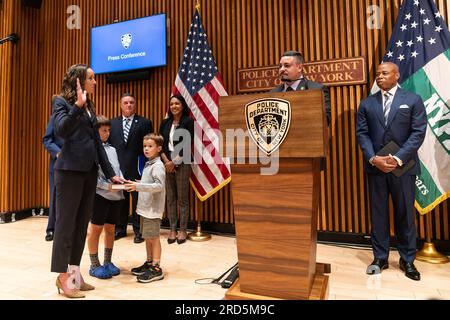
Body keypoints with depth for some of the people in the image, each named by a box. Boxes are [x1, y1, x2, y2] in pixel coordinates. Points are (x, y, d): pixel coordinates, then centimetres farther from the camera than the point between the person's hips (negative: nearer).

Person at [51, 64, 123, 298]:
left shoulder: (89, 107, 16)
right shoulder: (61, 101, -1)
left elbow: (97, 142, 15)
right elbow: (61, 130, -20)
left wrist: (110, 173, 13)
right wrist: (77, 105, -26)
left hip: (89, 171, 7)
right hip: (69, 170, -7)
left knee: (81, 223, 10)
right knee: (66, 223, 1)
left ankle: (74, 272, 21)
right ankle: (63, 277, 13)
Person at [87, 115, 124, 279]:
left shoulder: (112, 149, 14)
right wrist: (107, 186, -18)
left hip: (116, 194, 6)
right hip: (100, 194, -6)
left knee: (110, 228, 15)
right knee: (95, 229, 6)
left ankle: (107, 262, 28)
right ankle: (94, 265, 18)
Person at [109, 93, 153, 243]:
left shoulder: (145, 123, 2)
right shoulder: (113, 123, 12)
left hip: (137, 168, -3)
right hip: (118, 168, 3)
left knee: (138, 200, 4)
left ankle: (138, 230, 16)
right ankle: (120, 228, 26)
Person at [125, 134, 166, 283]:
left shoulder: (158, 165, -13)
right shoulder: (148, 164, 14)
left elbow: (159, 186, -23)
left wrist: (138, 186, -25)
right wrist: (136, 185, 10)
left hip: (153, 209, -8)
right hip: (145, 208, 9)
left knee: (153, 237, -1)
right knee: (147, 237, 16)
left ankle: (156, 268, 9)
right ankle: (149, 263, 29)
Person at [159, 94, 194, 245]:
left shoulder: (188, 122, -1)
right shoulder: (165, 123, 12)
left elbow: (187, 145, -8)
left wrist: (174, 162, -11)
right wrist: (166, 161, -6)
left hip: (182, 164, -4)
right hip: (166, 163, 4)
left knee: (182, 198, 1)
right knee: (170, 198, 6)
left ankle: (182, 230, 10)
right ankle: (172, 229, 14)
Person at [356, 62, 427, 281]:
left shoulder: (413, 100, 4)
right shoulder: (366, 104, 10)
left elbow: (418, 133, -4)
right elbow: (362, 133, 2)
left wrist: (398, 158, -15)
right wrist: (373, 159, -12)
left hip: (403, 166, -1)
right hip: (375, 166, 2)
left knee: (405, 214, 7)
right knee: (378, 213, 7)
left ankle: (407, 260, 22)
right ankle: (380, 258, 18)